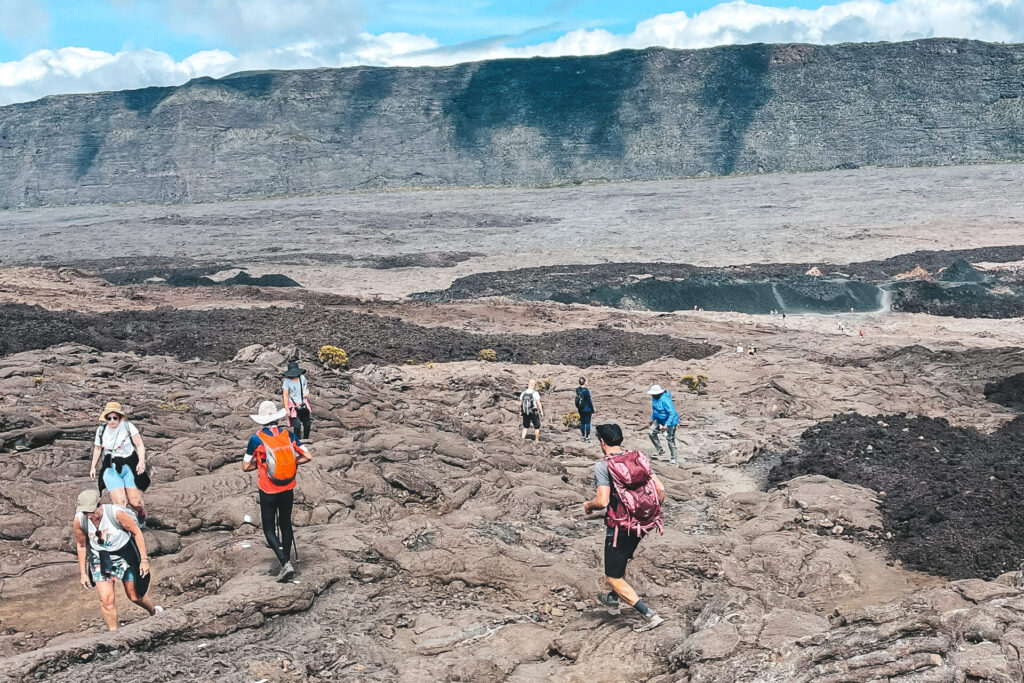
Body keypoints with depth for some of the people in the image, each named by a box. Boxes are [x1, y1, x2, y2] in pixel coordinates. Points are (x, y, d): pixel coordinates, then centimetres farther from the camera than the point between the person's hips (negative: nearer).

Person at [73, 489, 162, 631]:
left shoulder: (116, 513, -29)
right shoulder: (79, 521, -19)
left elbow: (137, 532, -13)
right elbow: (81, 545, 0)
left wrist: (144, 559, -11)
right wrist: (82, 573, 5)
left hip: (125, 554, -2)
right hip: (100, 559, 2)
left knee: (134, 595, 9)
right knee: (106, 600, -10)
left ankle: (154, 611, 41)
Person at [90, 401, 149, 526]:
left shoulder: (128, 427, -4)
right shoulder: (101, 431, 6)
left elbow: (140, 445, -4)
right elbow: (97, 449, 22)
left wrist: (141, 462, -17)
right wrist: (93, 467, 23)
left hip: (130, 467, -2)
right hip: (111, 469, 2)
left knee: (135, 502, -6)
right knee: (119, 503, -18)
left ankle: (142, 518, 27)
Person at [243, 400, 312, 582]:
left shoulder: (256, 439, -14)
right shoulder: (289, 435, -6)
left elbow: (245, 467, -7)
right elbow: (307, 457, -5)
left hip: (268, 492, -3)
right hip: (288, 490, 3)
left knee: (269, 529, 7)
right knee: (286, 524, 18)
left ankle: (285, 562, -10)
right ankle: (286, 563, 25)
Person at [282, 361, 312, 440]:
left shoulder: (302, 378, 3)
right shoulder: (287, 381, -11)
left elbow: (306, 387, 20)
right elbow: (285, 396, -12)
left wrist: (307, 393, -4)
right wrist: (287, 409, -16)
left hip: (304, 405, 5)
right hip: (294, 406, -5)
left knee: (307, 424, 10)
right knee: (296, 426, -14)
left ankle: (306, 439, 28)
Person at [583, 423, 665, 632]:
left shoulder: (602, 466, -15)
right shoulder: (639, 458, 2)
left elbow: (602, 501, -22)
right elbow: (660, 488, 0)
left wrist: (588, 505, -1)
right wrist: (655, 513, 15)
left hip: (620, 527, -7)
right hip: (644, 524, 7)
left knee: (614, 578, 6)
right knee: (622, 560, 32)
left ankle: (648, 615, -2)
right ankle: (613, 600, 49)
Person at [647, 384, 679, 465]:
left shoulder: (665, 400, -31)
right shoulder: (654, 398, -4)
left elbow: (672, 413, -33)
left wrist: (666, 425, -37)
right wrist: (652, 420, 16)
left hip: (670, 422, -8)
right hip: (659, 420, 8)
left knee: (670, 439, 0)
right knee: (651, 432, -2)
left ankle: (673, 459, 14)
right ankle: (660, 450, 12)